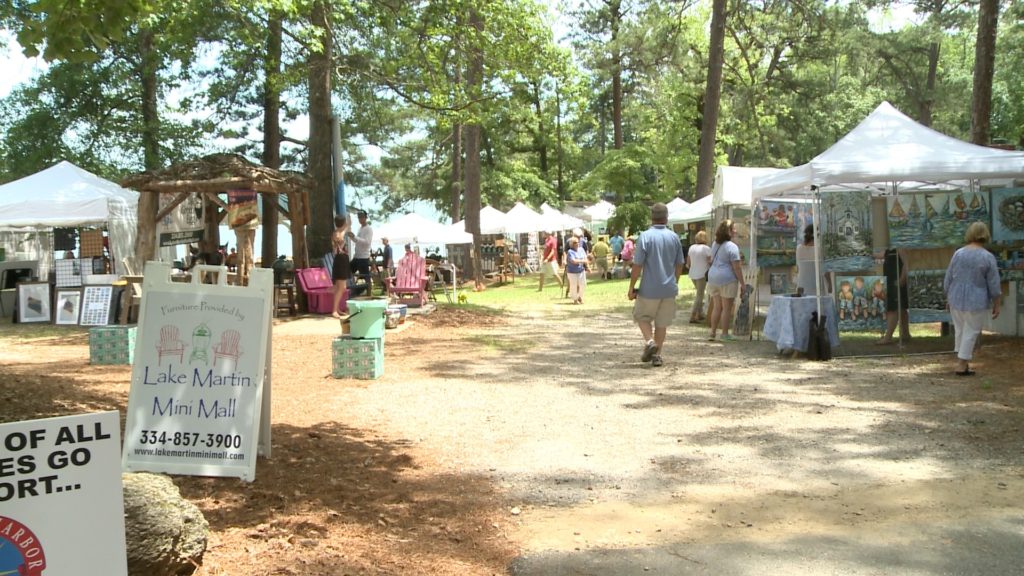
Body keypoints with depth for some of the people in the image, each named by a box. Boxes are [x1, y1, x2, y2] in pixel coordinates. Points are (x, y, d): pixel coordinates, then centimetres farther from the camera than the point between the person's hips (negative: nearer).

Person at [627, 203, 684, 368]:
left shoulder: (645, 236, -11)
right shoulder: (674, 237, 2)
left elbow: (637, 265, -13)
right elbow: (679, 265, 10)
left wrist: (631, 288, -6)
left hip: (649, 288, -4)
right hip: (669, 288, 4)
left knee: (642, 316, 15)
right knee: (662, 322, 11)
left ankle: (649, 341, -5)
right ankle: (657, 355, 12)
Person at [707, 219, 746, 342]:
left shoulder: (715, 244, 11)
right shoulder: (732, 247, -13)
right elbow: (737, 267, -15)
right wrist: (742, 283, -9)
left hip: (713, 277, 7)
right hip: (728, 280, -7)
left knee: (717, 307, 13)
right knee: (727, 308, 1)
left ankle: (713, 333, 13)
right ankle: (725, 334, 4)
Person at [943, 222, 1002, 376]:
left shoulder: (958, 253, -3)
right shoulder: (988, 257, -13)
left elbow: (948, 279, 3)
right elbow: (994, 286, -11)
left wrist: (948, 297, 15)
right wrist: (996, 305, -1)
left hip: (957, 300, 4)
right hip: (977, 302, -4)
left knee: (960, 330, 18)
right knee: (971, 333, 6)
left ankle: (962, 362, 26)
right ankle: (962, 366, 8)